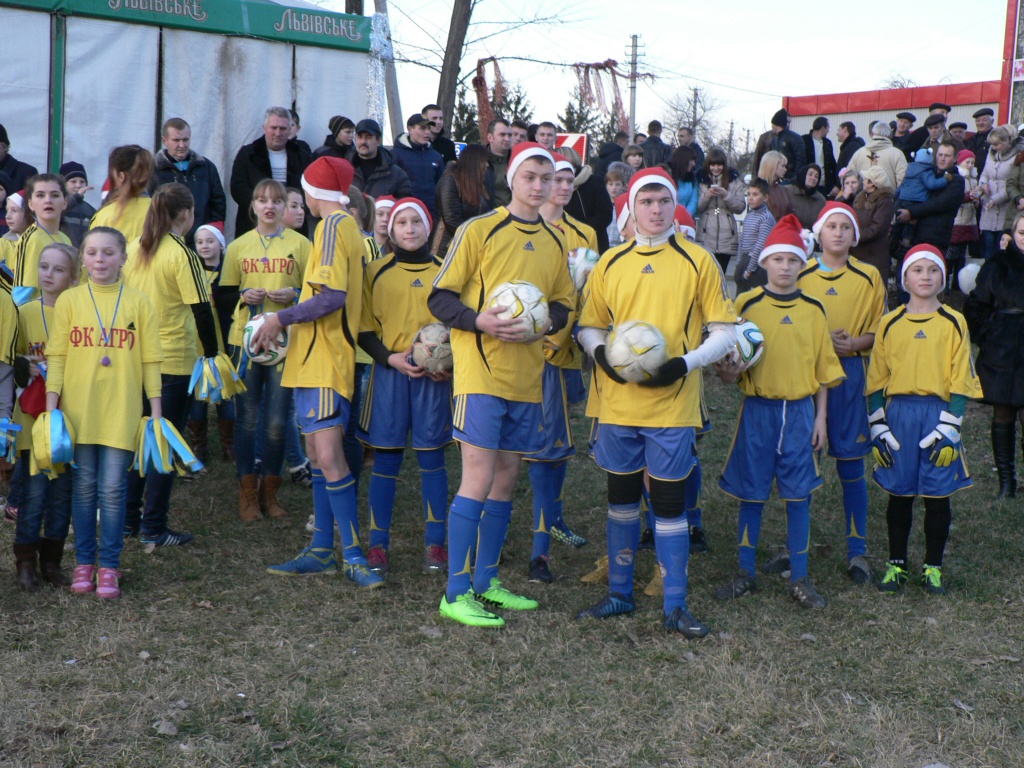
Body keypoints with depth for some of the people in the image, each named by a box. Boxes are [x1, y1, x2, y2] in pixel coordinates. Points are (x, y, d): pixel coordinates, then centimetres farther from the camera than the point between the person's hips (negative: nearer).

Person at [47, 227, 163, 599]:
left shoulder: (139, 303, 4)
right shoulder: (69, 301, 4)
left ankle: (109, 566, 10)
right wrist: (51, 406, -4)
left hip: (121, 412, -1)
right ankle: (84, 563, 18)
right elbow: (56, 356, 2)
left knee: (113, 489, 0)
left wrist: (156, 413, 1)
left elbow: (150, 361, 4)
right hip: (78, 410, 1)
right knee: (84, 487, 7)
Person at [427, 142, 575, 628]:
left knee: (506, 478, 11)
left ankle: (485, 582, 23)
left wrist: (545, 323, -3)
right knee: (479, 477, -9)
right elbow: (440, 297, -4)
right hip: (482, 370, -6)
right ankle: (456, 592, -2)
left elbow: (564, 305, 19)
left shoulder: (555, 241, 14)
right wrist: (480, 321, -20)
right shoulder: (481, 230, -4)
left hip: (527, 374, 6)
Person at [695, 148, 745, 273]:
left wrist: (726, 195, -11)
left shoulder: (734, 181, 8)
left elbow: (740, 207, 4)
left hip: (726, 236, 1)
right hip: (706, 236, -1)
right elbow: (697, 209, 5)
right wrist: (706, 196, -12)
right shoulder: (701, 180, 7)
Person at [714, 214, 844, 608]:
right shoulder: (747, 303, -1)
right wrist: (728, 370, -21)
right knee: (750, 492, 6)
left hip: (799, 410, 1)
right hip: (758, 409, -1)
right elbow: (732, 362, 2)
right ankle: (746, 573, 19)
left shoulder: (813, 309, 4)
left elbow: (822, 369, 8)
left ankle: (799, 578, 15)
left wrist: (820, 417, 4)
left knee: (798, 494, 5)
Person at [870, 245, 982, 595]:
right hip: (898, 414, 1)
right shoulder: (890, 323, 5)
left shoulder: (954, 323, 1)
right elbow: (876, 380, 7)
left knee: (937, 496, 4)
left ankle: (933, 568, 18)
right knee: (899, 493, 7)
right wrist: (879, 428, 1)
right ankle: (897, 564, 20)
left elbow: (960, 382, -1)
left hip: (938, 415, -1)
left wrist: (948, 429, -8)